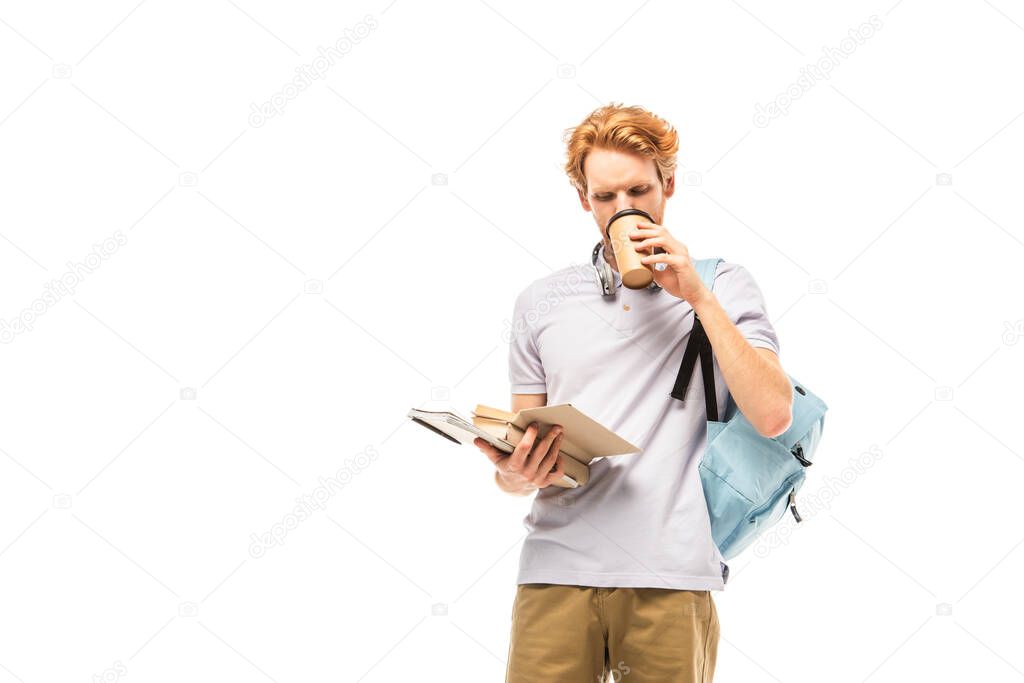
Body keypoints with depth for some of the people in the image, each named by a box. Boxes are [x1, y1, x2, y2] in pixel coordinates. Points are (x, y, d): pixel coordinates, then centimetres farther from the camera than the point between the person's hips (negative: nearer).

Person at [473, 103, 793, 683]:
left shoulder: (722, 285, 8)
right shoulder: (542, 302, 14)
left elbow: (773, 415, -6)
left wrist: (699, 297, -8)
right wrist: (516, 476, -8)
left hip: (670, 575, -1)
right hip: (557, 568, 2)